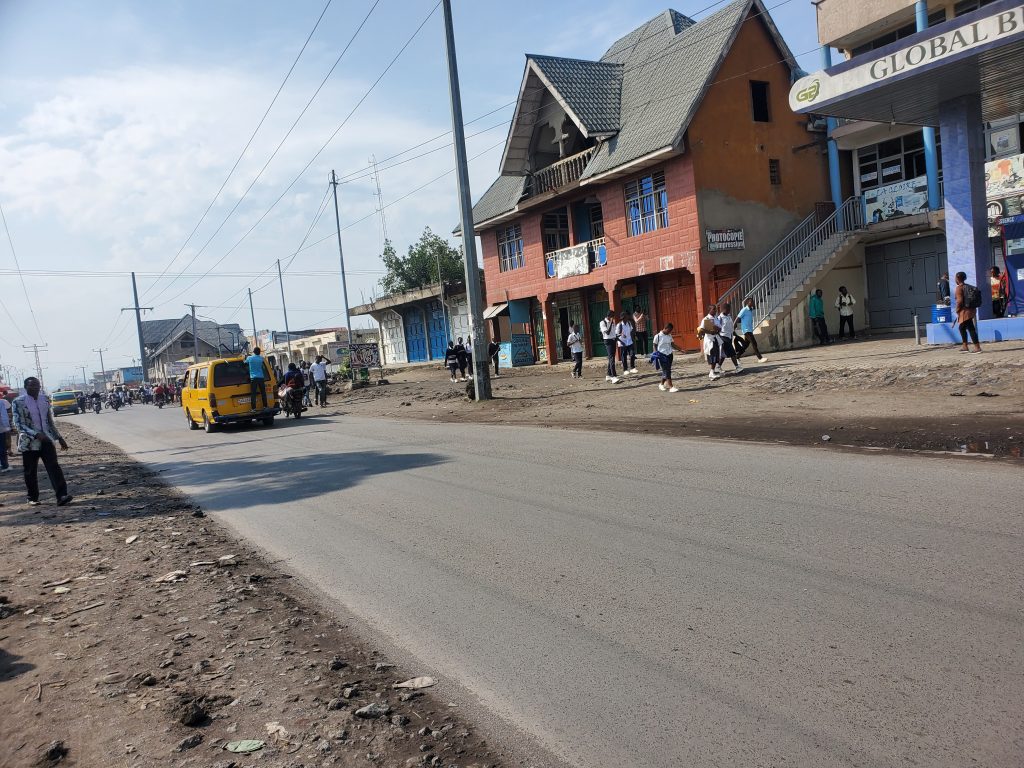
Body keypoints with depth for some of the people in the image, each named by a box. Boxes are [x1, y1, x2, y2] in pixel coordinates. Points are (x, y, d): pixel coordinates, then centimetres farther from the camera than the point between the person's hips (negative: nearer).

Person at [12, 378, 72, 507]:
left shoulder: (45, 399, 8)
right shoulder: (19, 402, -6)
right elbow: (18, 424, -11)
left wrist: (59, 438, 15)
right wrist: (36, 435, -23)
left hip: (47, 440, 3)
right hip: (29, 443, -3)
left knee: (54, 467, -10)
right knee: (30, 472, 8)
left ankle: (61, 496, -17)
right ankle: (33, 498, 23)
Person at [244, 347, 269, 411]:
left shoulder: (249, 358, -3)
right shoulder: (261, 358, 4)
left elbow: (245, 363, 15)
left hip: (253, 378, -2)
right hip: (261, 377, 2)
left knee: (253, 394, -4)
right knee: (263, 392, 11)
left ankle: (253, 408, -9)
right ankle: (265, 406, 14)